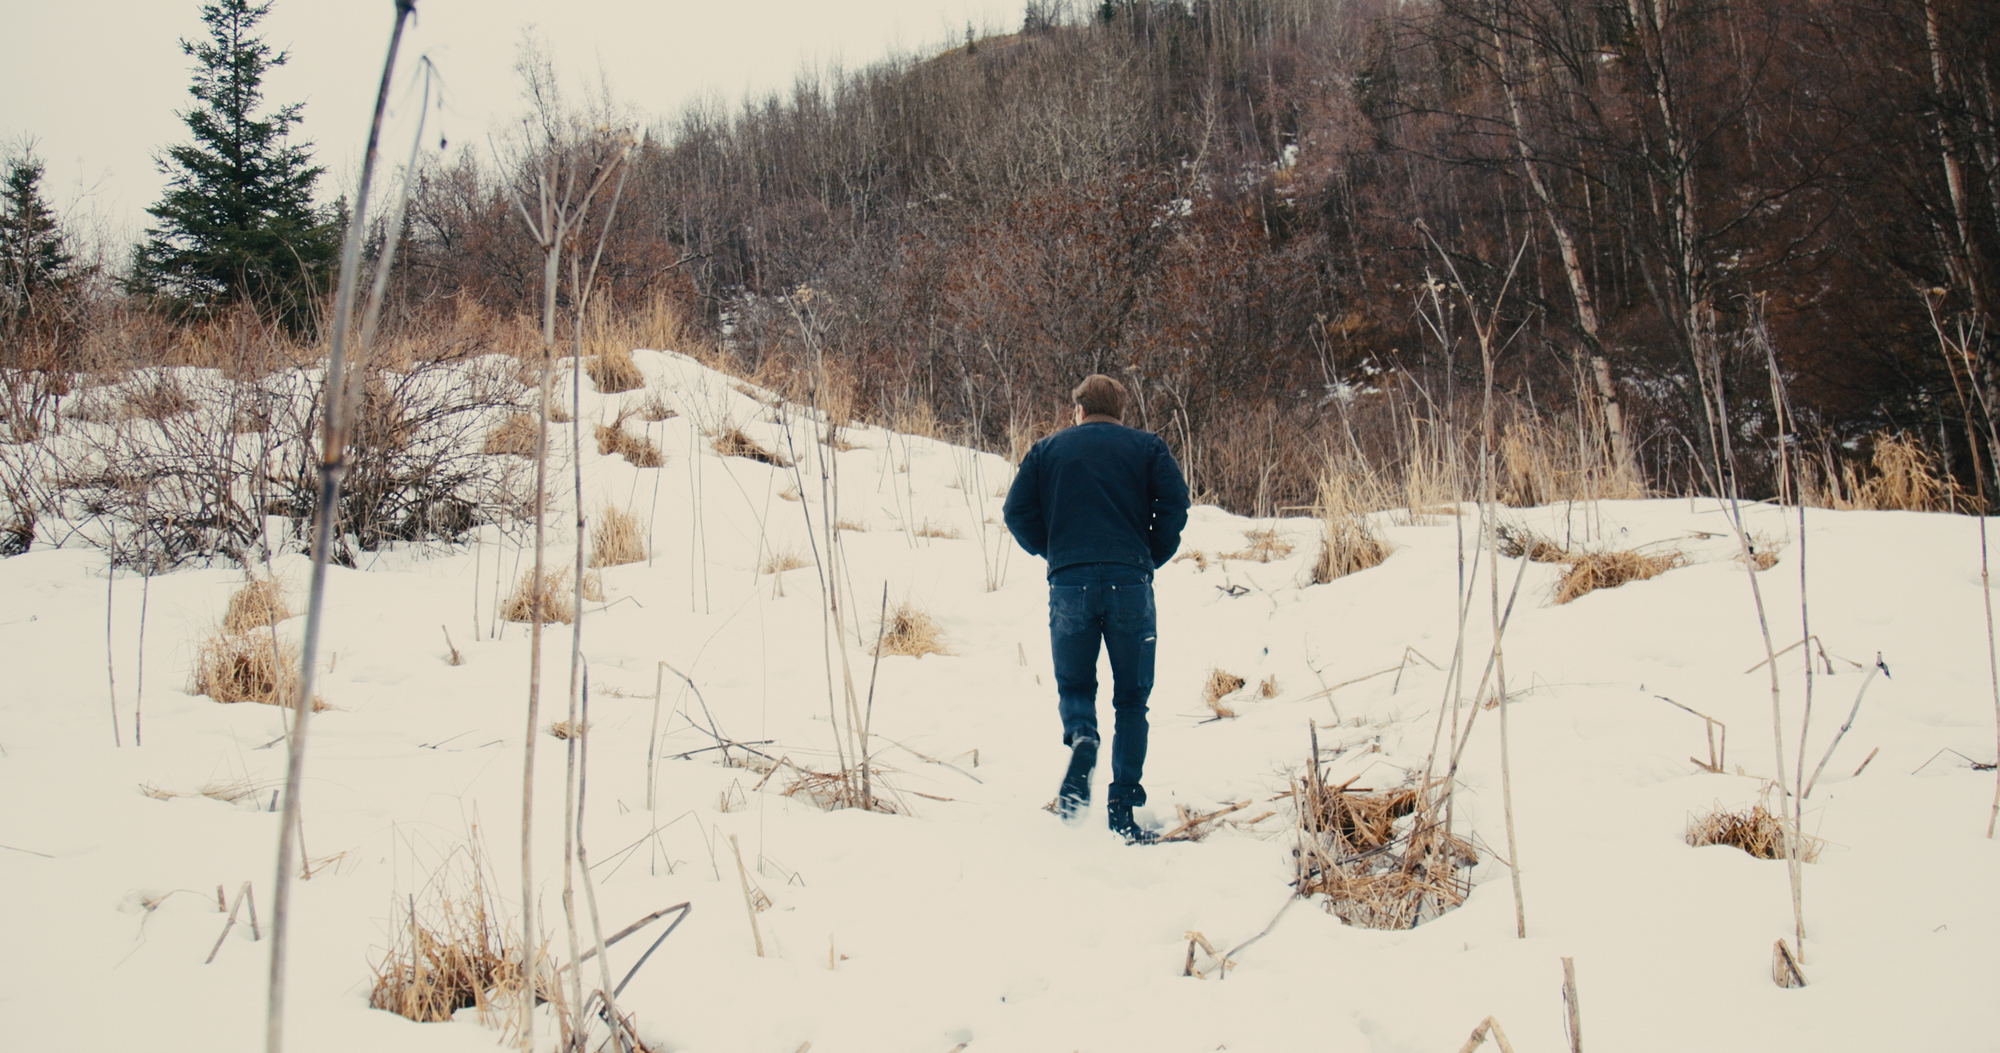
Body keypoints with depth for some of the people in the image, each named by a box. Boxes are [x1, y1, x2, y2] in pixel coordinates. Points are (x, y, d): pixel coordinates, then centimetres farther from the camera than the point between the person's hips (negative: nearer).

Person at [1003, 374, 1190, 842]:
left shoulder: (1047, 449, 15)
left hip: (1069, 582, 1)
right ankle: (1123, 805, 4)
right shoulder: (1147, 446, 12)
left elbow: (1018, 511, 6)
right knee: (1131, 698, 9)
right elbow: (1175, 504, -2)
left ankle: (1081, 737, -16)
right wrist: (1152, 557, 10)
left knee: (1074, 685, 16)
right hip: (1130, 582, 0)